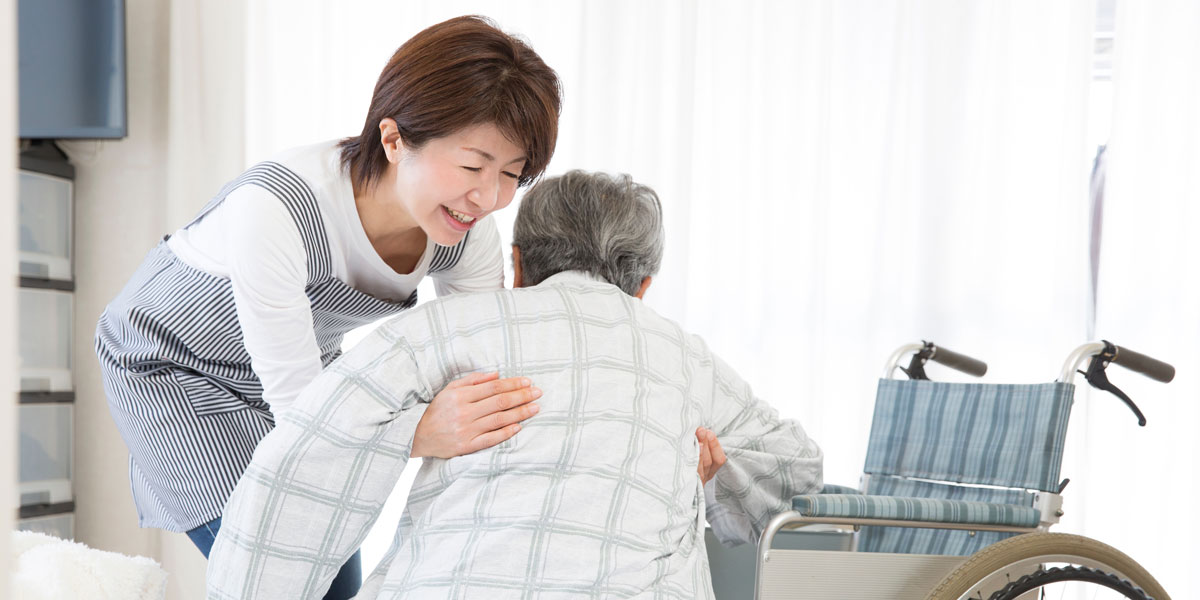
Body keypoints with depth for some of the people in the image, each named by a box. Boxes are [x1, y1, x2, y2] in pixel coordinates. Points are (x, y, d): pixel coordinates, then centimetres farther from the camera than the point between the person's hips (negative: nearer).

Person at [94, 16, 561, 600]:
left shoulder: (469, 230, -23)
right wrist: (421, 434, -56)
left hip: (303, 363, 6)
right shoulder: (275, 207, -41)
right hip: (173, 367, -5)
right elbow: (297, 407, -38)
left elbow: (481, 380, -15)